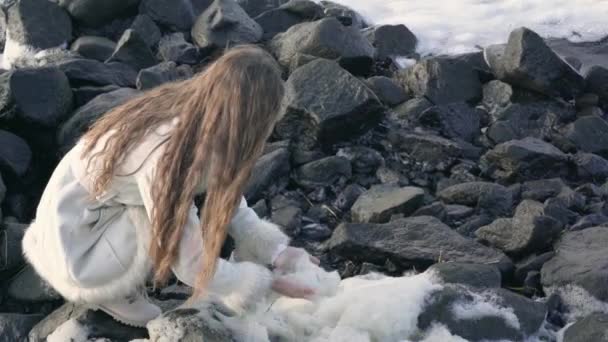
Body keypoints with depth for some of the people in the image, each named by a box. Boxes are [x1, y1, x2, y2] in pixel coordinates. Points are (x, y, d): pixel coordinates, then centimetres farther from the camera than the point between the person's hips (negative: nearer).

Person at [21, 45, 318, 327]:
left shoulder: (198, 115, -16)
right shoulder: (164, 159, -38)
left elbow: (224, 195, -4)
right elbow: (191, 265, -29)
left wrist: (275, 251, -11)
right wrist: (267, 281, -19)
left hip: (113, 207, 7)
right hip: (76, 234, -7)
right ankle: (109, 290, 1)